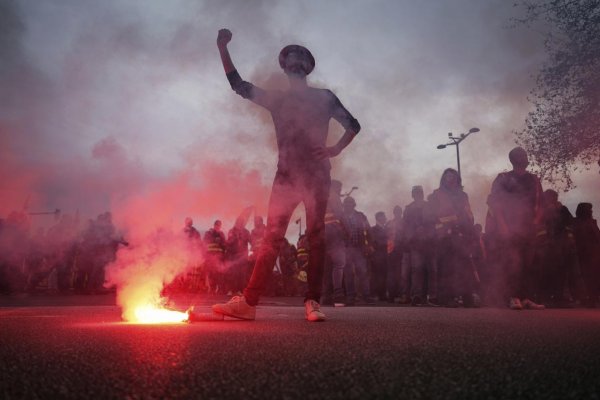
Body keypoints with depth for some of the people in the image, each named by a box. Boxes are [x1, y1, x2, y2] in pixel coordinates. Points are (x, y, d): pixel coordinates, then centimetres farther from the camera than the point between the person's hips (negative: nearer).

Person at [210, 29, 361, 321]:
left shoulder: (324, 97, 11)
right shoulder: (277, 99, 17)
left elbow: (353, 125, 12)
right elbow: (238, 84, 14)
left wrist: (335, 149, -3)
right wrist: (223, 48, 8)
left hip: (316, 174, -1)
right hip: (286, 175, 2)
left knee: (316, 236, -3)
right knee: (272, 237, -5)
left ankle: (312, 302, 0)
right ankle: (248, 302, -9)